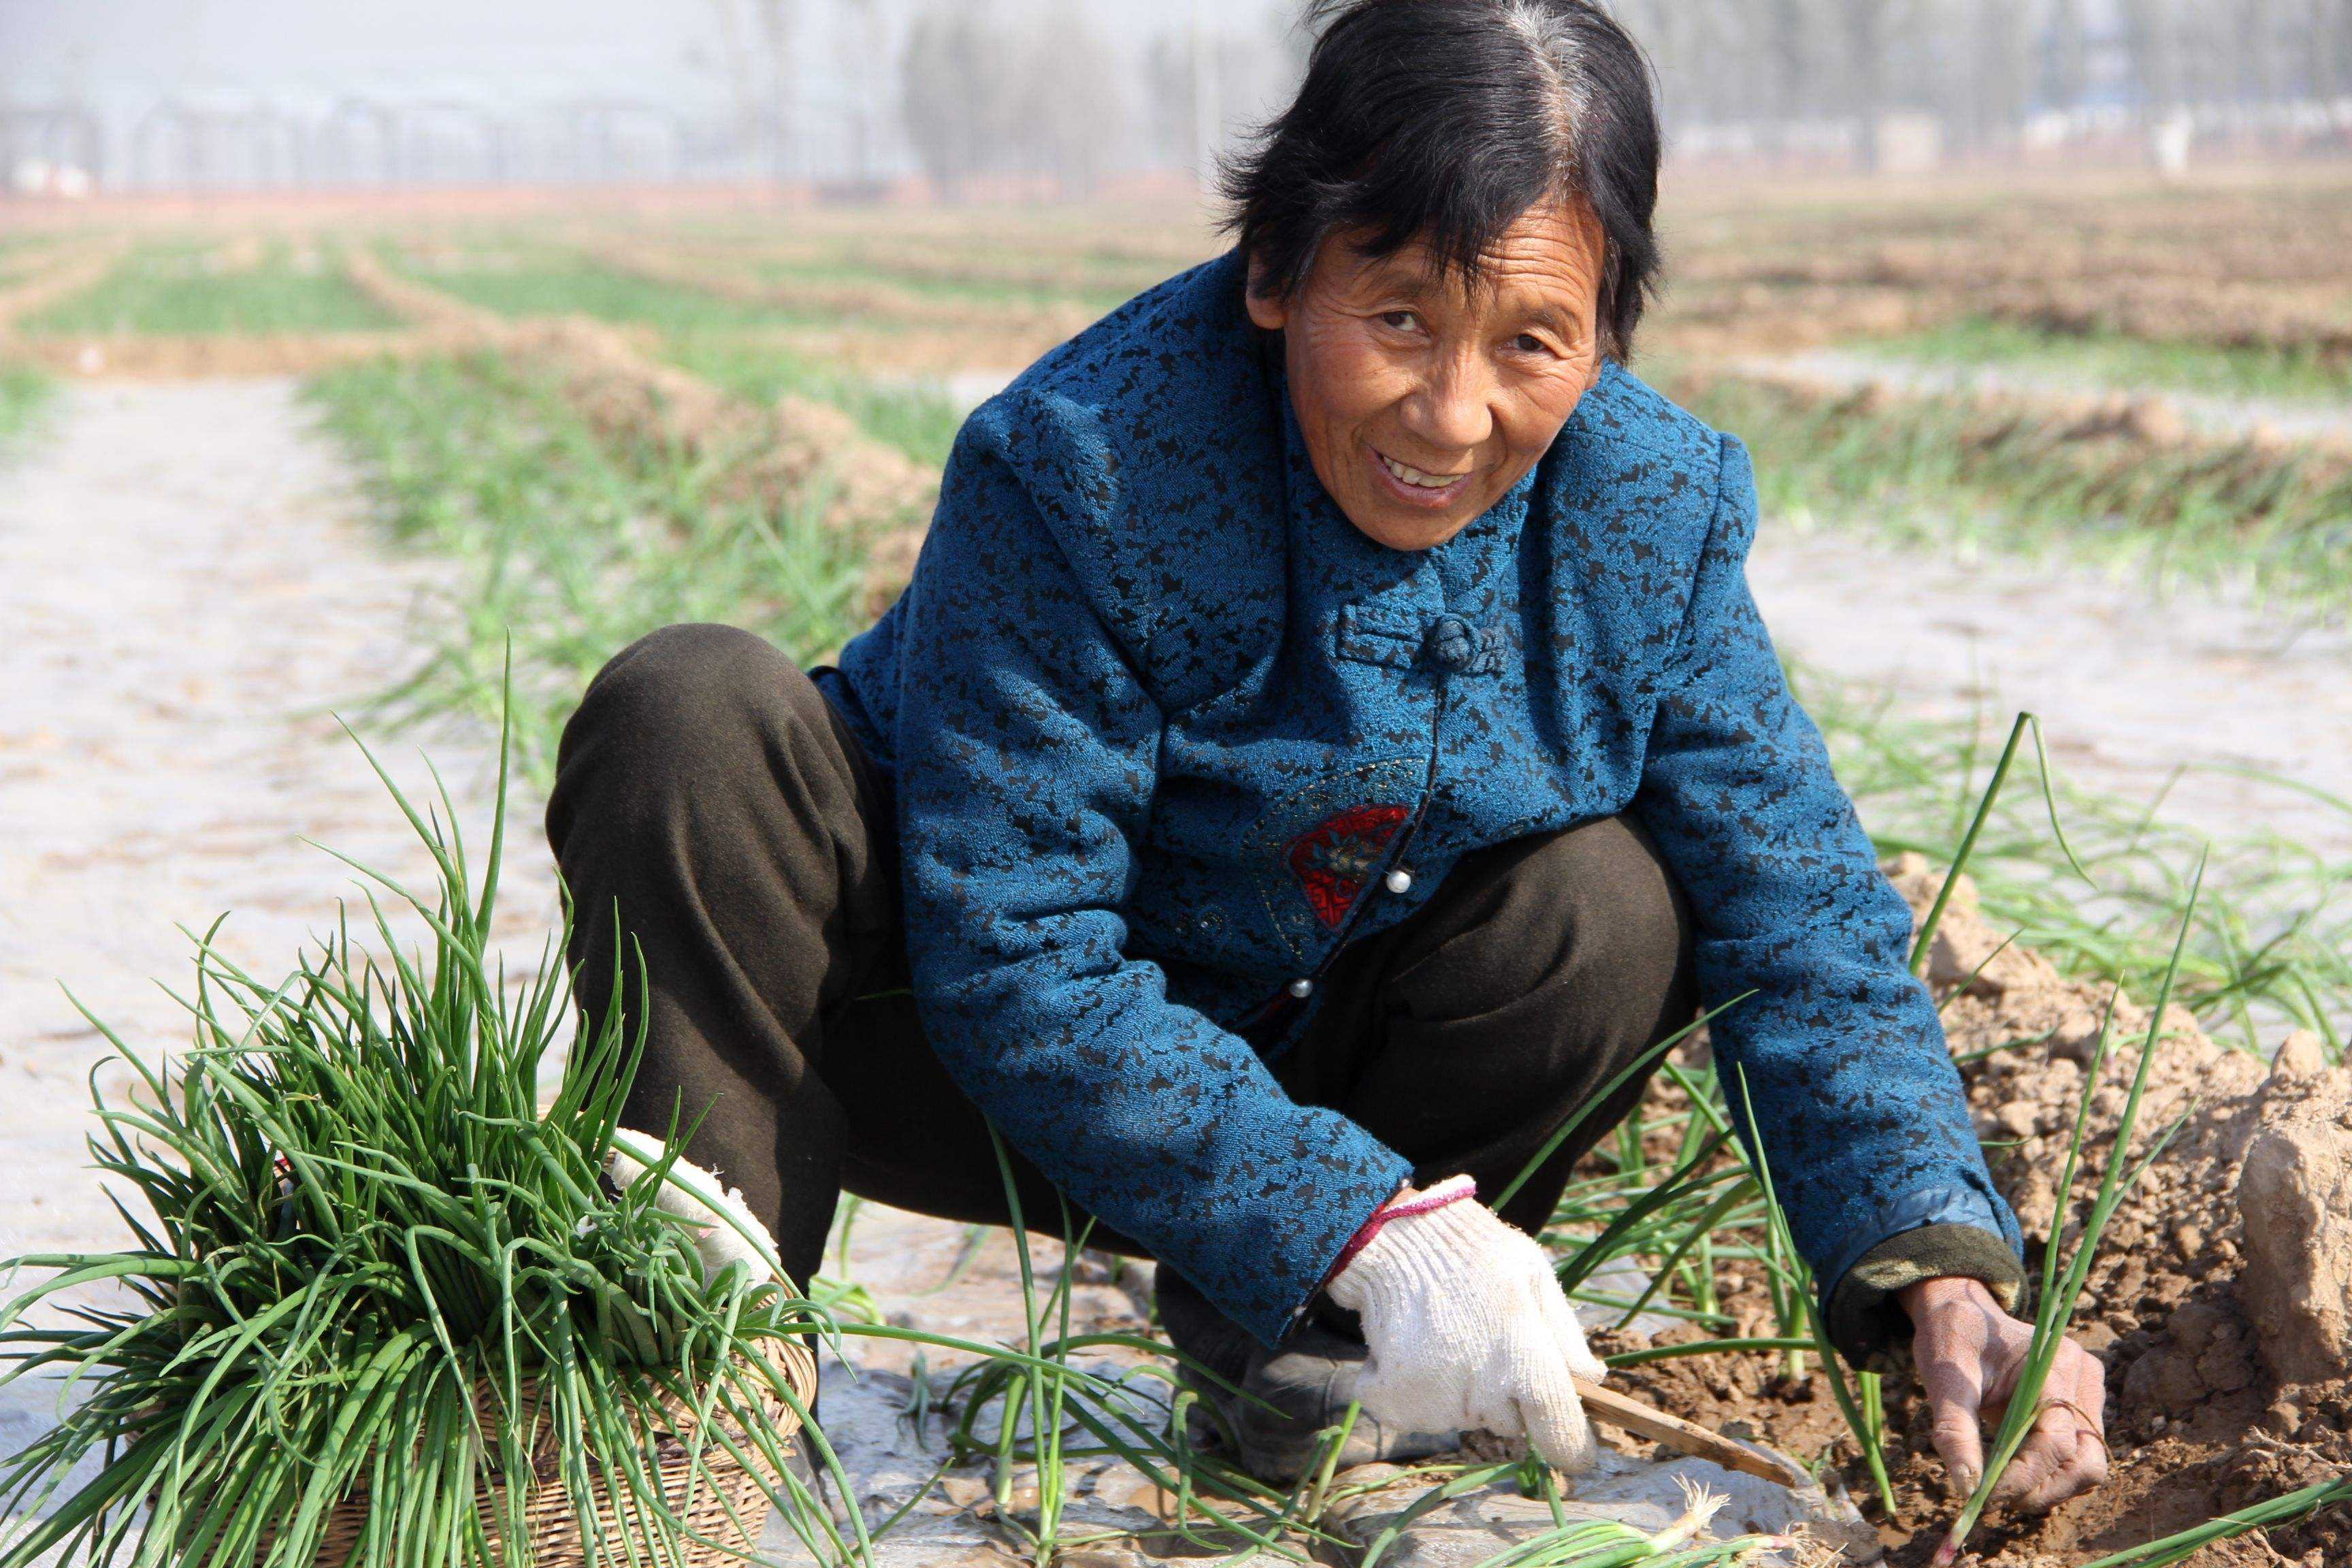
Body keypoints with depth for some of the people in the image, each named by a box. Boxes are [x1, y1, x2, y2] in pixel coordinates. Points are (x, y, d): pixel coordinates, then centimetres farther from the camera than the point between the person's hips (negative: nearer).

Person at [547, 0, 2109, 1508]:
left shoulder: (1658, 512, -15)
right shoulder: (1082, 466, -29)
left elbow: (1801, 927, -12)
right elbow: (1013, 957, -29)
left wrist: (1945, 1273, -29)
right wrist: (1367, 1217, -36)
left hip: (1299, 1066, 4)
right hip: (992, 1064, -4)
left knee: (1612, 908, -22)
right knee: (701, 716, -28)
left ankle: (1291, 1342, -3)